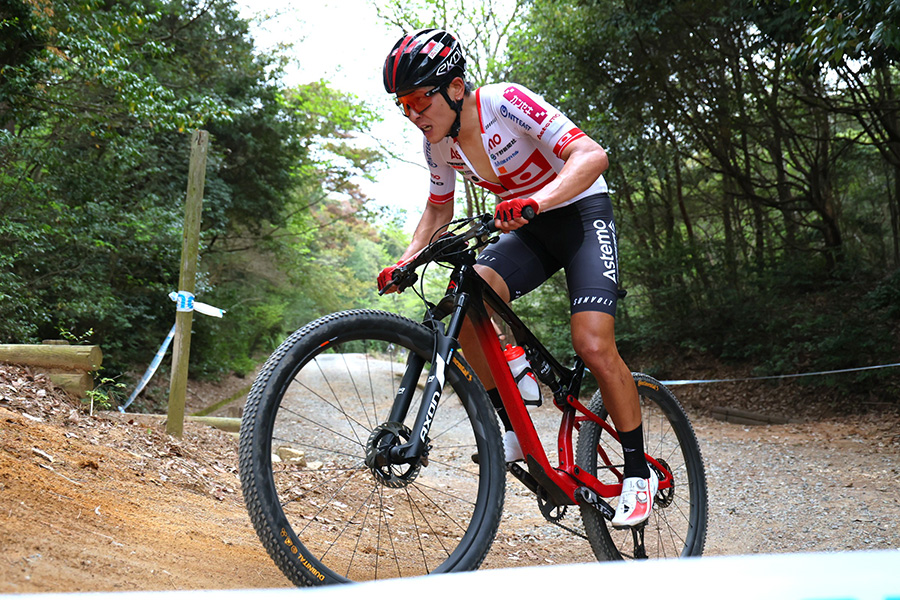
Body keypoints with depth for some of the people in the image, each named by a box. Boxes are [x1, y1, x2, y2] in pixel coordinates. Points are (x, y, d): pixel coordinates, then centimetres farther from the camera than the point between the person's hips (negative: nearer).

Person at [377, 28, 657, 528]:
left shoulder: (507, 102, -24)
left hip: (582, 212, -5)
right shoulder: (440, 142, -6)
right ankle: (515, 430, -9)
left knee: (593, 344, -22)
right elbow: (439, 211, 11)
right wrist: (404, 263, -5)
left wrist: (536, 200, -49)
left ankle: (640, 472, -2)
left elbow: (592, 154, -33)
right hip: (529, 228, 6)